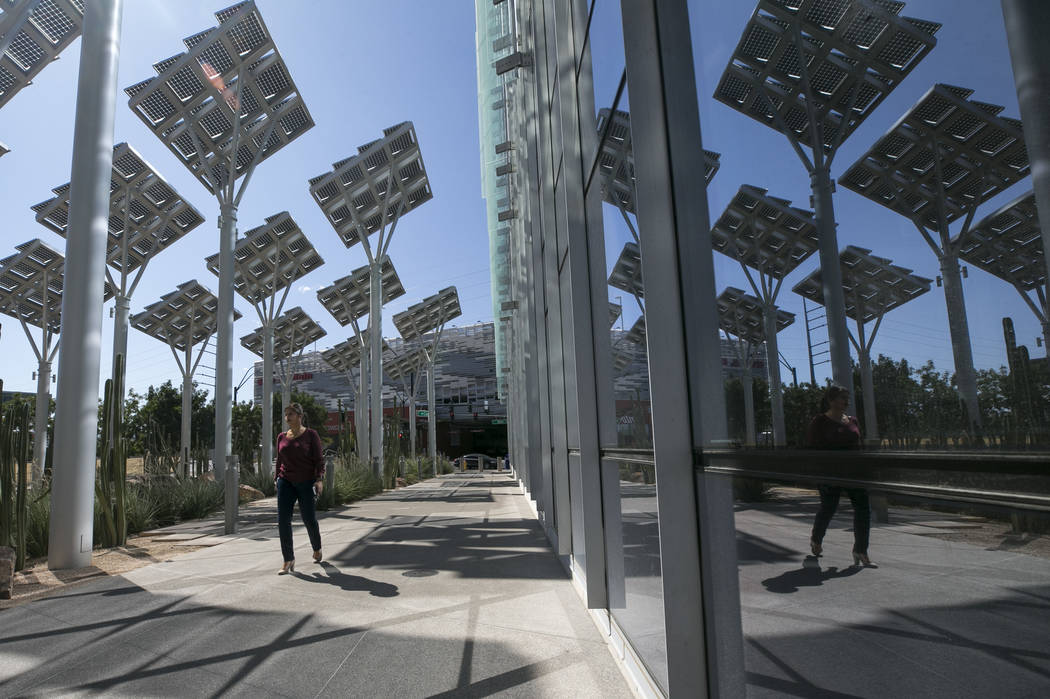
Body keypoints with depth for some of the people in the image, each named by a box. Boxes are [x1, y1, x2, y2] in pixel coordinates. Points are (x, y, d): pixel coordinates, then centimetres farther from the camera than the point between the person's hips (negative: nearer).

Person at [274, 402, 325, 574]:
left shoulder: (311, 435, -4)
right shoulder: (281, 437, 8)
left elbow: (319, 460, -7)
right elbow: (279, 461, 17)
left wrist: (319, 479, -17)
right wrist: (276, 479, 13)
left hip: (306, 482, -3)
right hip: (286, 482, 3)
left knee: (309, 518, 4)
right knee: (283, 520, -7)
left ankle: (317, 549, 33)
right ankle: (288, 560, 2)